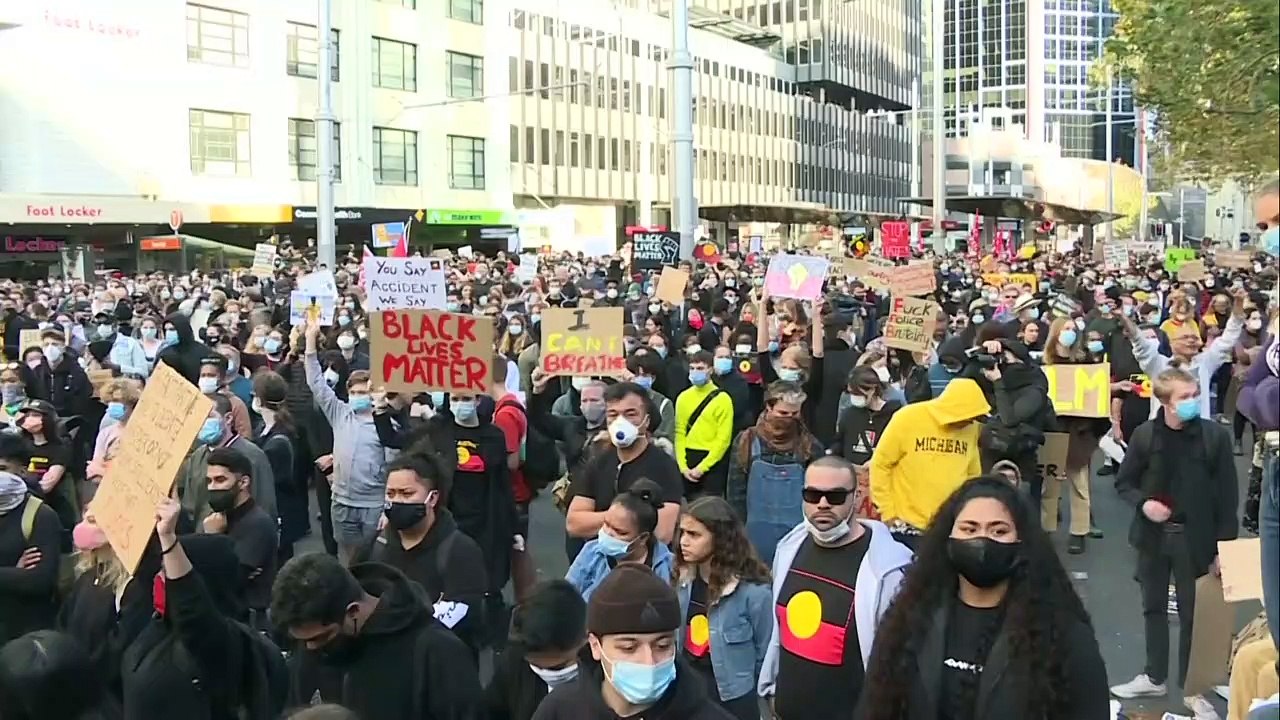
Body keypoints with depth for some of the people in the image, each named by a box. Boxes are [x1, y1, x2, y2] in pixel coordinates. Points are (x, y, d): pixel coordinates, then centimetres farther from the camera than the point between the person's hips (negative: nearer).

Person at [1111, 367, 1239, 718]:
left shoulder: (1215, 435, -10)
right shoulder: (1145, 434, -6)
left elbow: (1227, 495, -6)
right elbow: (1124, 481, 5)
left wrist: (1224, 545, -8)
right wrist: (1143, 502, -15)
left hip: (1194, 538, -2)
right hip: (1154, 535, 2)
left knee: (1192, 613, 7)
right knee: (1154, 607, 15)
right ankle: (1155, 678, 31)